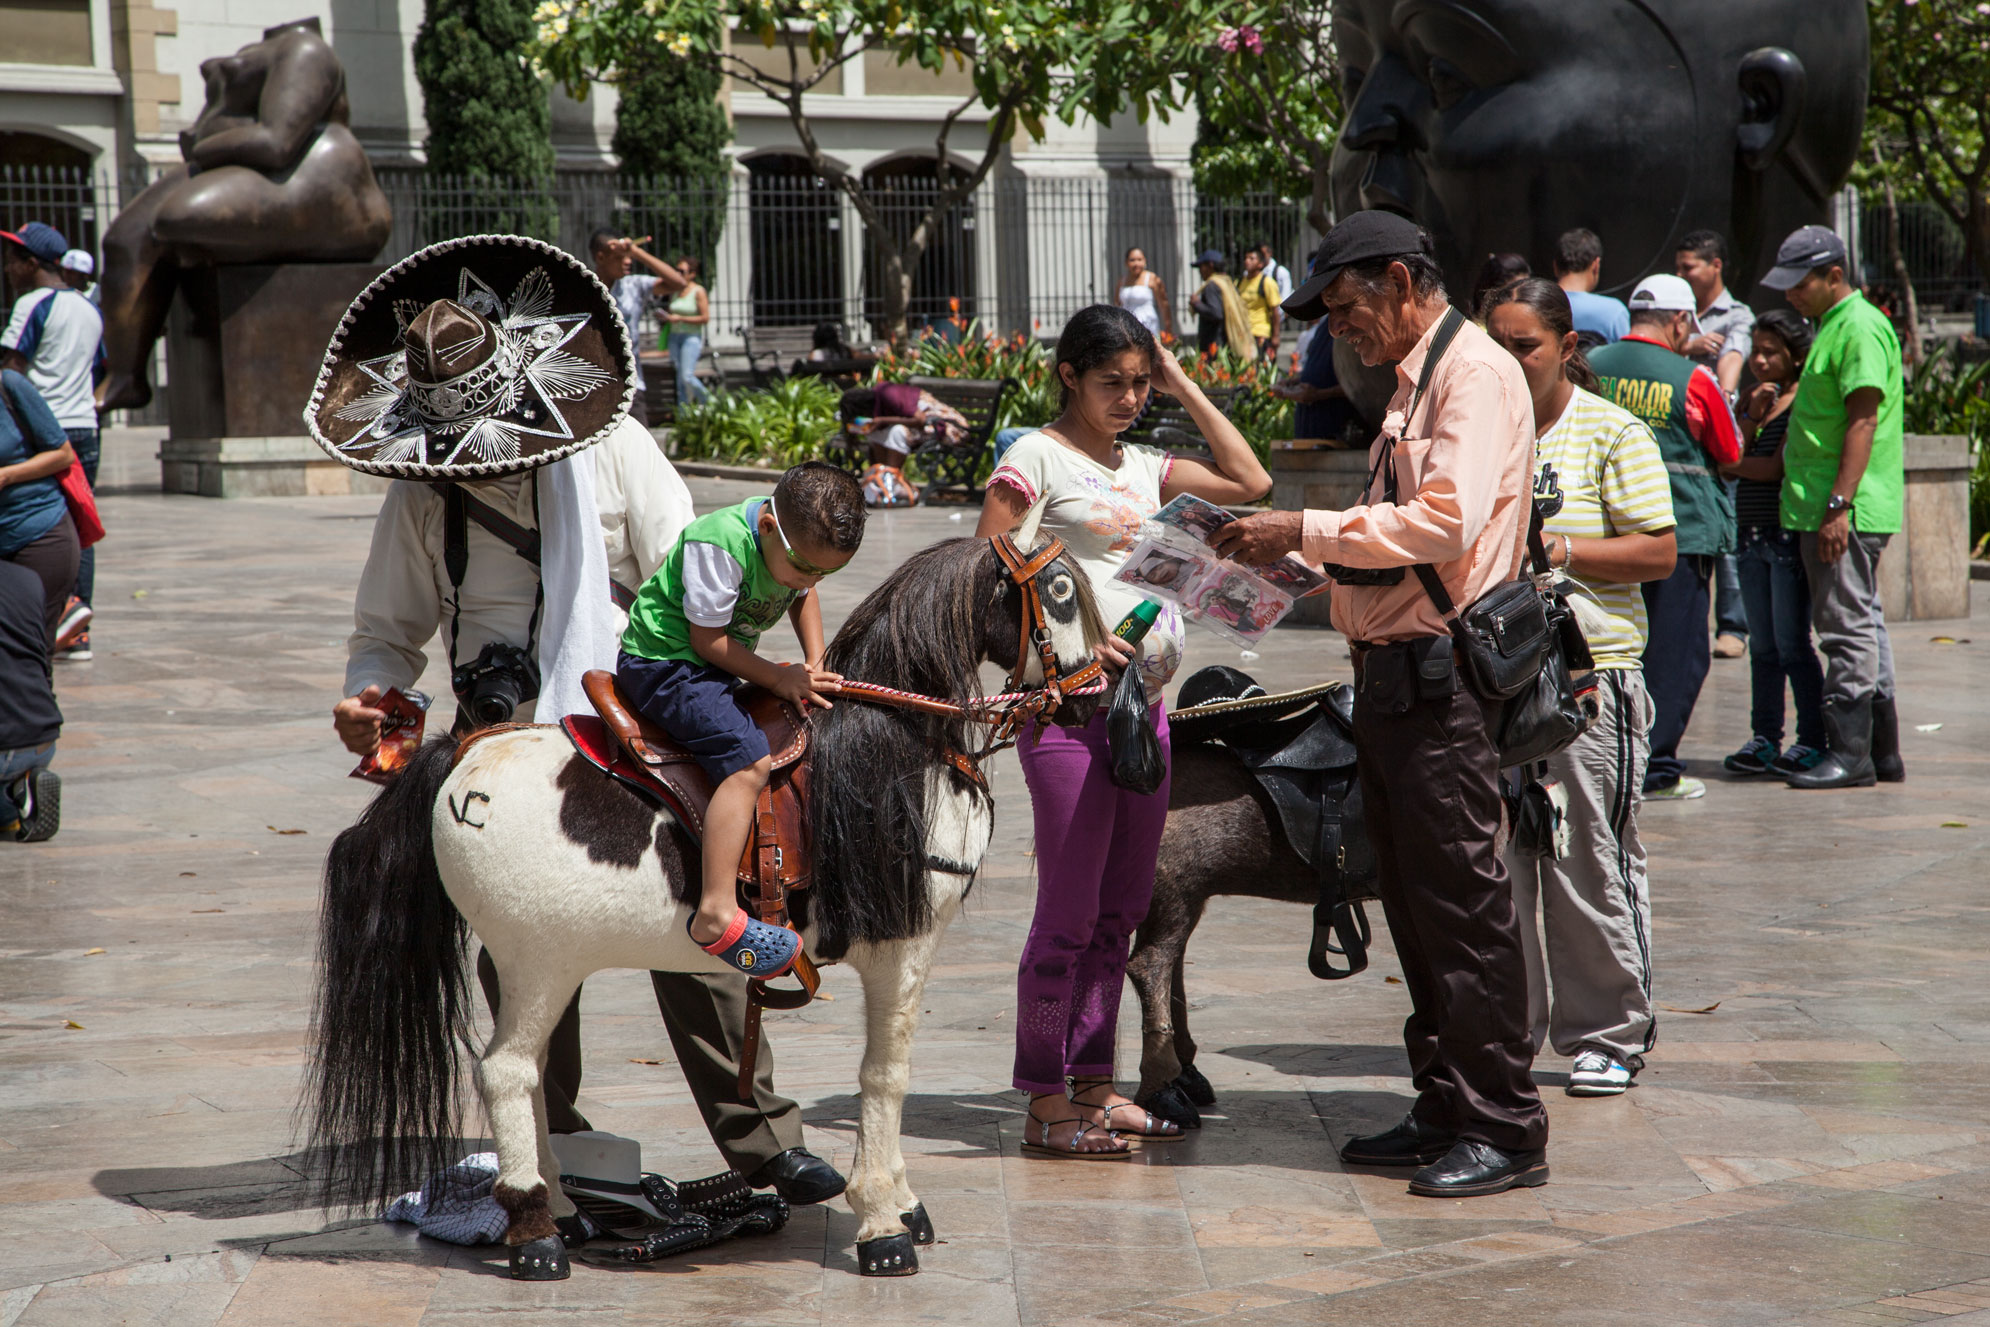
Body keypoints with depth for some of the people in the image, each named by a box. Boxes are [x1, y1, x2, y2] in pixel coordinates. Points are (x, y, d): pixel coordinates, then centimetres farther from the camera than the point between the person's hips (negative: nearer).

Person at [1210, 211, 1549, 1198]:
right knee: (1412, 898, 12)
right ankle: (1445, 1108, 20)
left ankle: (1503, 1127, -3)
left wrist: (1305, 529, -18)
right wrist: (1297, 552, 11)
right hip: (1392, 672, 10)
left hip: (1441, 677, -10)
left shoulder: (1476, 374, -11)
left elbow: (1446, 521, -23)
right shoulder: (1414, 384, 21)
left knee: (1460, 896, -8)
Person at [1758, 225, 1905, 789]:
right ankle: (1882, 751, 16)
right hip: (1821, 508, 10)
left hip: (1849, 510, -10)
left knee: (1847, 626, -8)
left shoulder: (1860, 329, -13)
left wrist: (1838, 505, -23)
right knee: (1862, 625, 12)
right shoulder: (1831, 325, 19)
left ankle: (1850, 752, -5)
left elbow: (1863, 421, -20)